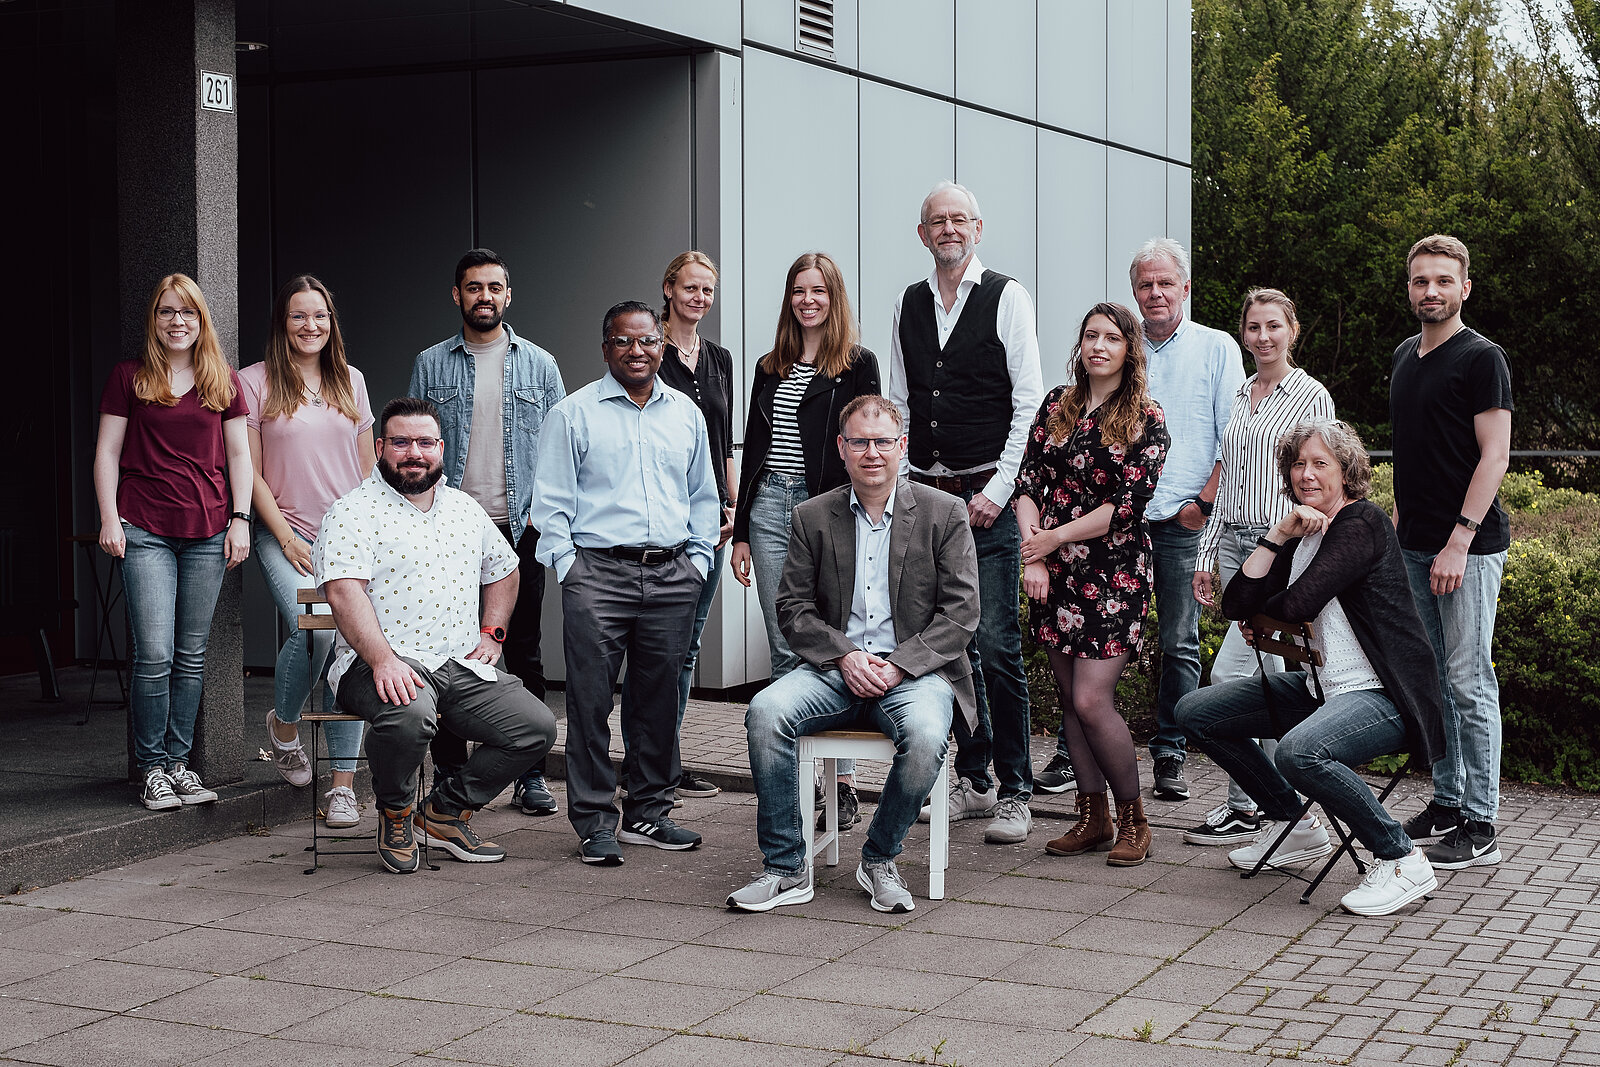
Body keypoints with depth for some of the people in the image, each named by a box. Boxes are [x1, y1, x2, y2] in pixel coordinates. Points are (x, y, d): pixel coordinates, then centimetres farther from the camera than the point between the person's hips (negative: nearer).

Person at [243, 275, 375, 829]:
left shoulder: (350, 381, 14)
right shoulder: (255, 382, 3)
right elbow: (250, 472, 1)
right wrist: (287, 538, -6)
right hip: (286, 536, -3)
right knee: (314, 631, -26)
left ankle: (343, 785, 0)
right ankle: (284, 722, 6)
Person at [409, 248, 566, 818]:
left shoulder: (539, 364, 8)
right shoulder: (431, 365, 7)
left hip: (520, 528, 0)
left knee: (524, 652, 5)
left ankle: (531, 773, 11)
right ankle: (451, 774, 9)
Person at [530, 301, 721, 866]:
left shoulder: (686, 414, 15)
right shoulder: (573, 413, 2)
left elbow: (703, 496, 21)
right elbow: (551, 500, 2)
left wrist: (697, 561, 12)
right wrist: (567, 566, -6)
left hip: (671, 577, 4)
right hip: (597, 574, -4)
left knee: (660, 698, 8)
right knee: (590, 699, -5)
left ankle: (649, 812, 18)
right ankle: (595, 820, 3)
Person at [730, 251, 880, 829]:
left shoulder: (858, 365, 2)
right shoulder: (770, 368, 17)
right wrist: (742, 531, 14)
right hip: (770, 510, 5)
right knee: (784, 650, 6)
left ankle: (845, 782, 0)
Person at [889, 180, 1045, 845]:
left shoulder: (1006, 298, -1)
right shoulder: (908, 305, 13)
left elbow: (1030, 402, -5)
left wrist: (998, 489, -10)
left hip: (988, 497, -5)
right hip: (925, 495, 5)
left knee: (997, 645, -8)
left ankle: (1014, 791, -1)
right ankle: (974, 781, 18)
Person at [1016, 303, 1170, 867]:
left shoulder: (1145, 419, -3)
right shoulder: (1058, 404, 10)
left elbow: (1127, 506, -10)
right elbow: (1028, 481, 5)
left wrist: (1053, 538, -8)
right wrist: (1032, 553, -7)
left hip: (1115, 571, -5)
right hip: (1055, 571, 5)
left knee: (1091, 700, -11)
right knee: (1070, 698, 7)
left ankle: (1133, 821, 4)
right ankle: (1093, 817, 18)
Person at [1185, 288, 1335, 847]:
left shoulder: (1312, 397, -3)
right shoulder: (1239, 397, 15)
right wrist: (1206, 554, 13)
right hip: (1235, 544, 7)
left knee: (1231, 671, -13)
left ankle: (1245, 807, -6)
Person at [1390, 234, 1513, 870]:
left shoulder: (1482, 359, -7)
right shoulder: (1405, 357, 15)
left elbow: (1494, 455, -13)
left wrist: (1459, 541, -19)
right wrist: (1399, 520, 16)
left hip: (1468, 547, -7)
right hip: (1415, 548, 7)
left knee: (1469, 682, -5)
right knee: (1432, 679, 11)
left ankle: (1480, 828, -1)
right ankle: (1446, 804, 21)